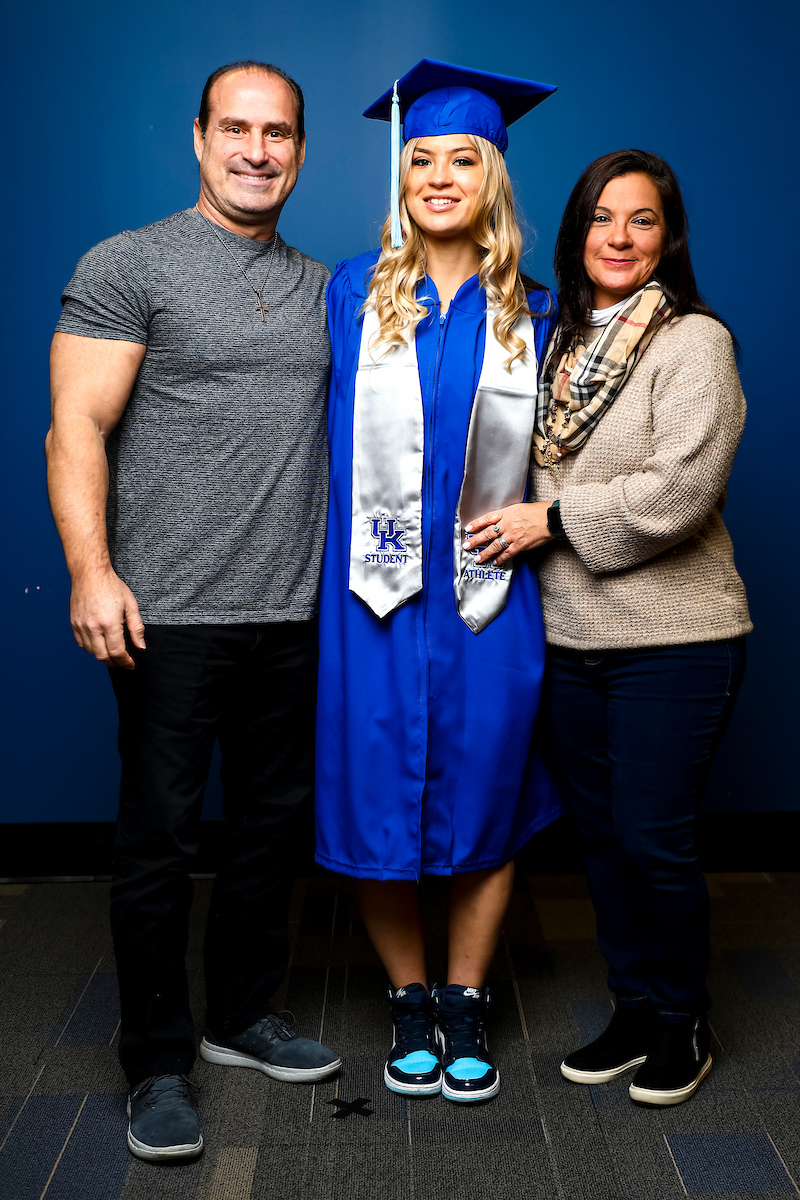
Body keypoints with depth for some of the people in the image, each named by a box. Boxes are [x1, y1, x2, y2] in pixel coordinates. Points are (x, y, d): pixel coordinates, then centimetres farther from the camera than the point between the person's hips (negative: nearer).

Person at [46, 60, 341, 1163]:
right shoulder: (127, 266, -1)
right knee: (160, 836, 2)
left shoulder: (322, 289, 16)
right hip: (170, 615, -5)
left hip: (293, 614, 6)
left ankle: (244, 1016, 32)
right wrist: (91, 570, -19)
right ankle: (159, 1064, 18)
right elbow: (77, 425, -8)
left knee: (273, 823, 14)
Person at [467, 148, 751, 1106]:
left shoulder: (693, 342, -8)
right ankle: (634, 1010, 29)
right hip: (572, 635, 6)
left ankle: (682, 1024, 23)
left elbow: (677, 494, -18)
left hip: (670, 640, -6)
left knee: (653, 840, 0)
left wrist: (554, 516, -12)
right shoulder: (561, 343, 12)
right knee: (600, 833, 12)